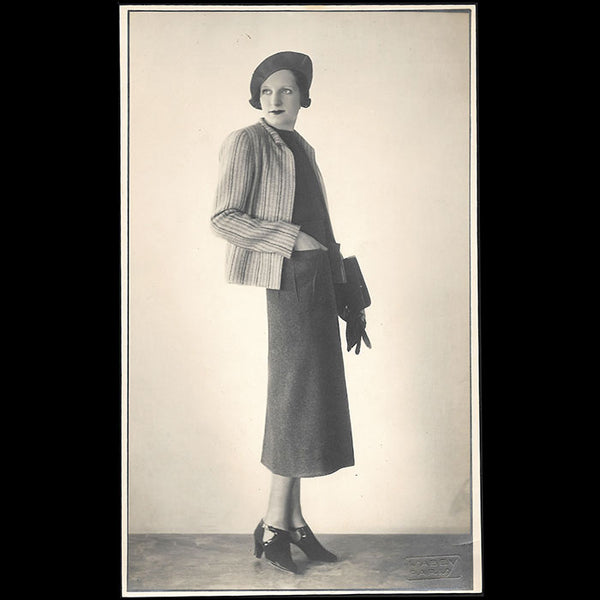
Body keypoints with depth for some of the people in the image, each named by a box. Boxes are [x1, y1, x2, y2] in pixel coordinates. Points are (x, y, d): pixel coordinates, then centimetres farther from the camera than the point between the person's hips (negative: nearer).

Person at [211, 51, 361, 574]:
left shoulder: (303, 149, 19)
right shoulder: (247, 143, -5)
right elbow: (223, 219, -14)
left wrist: (339, 276, 19)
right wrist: (293, 240, -17)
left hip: (318, 280, 8)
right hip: (288, 280, -8)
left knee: (305, 398, 9)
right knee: (298, 396, -7)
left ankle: (292, 521, 19)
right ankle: (277, 524, 6)